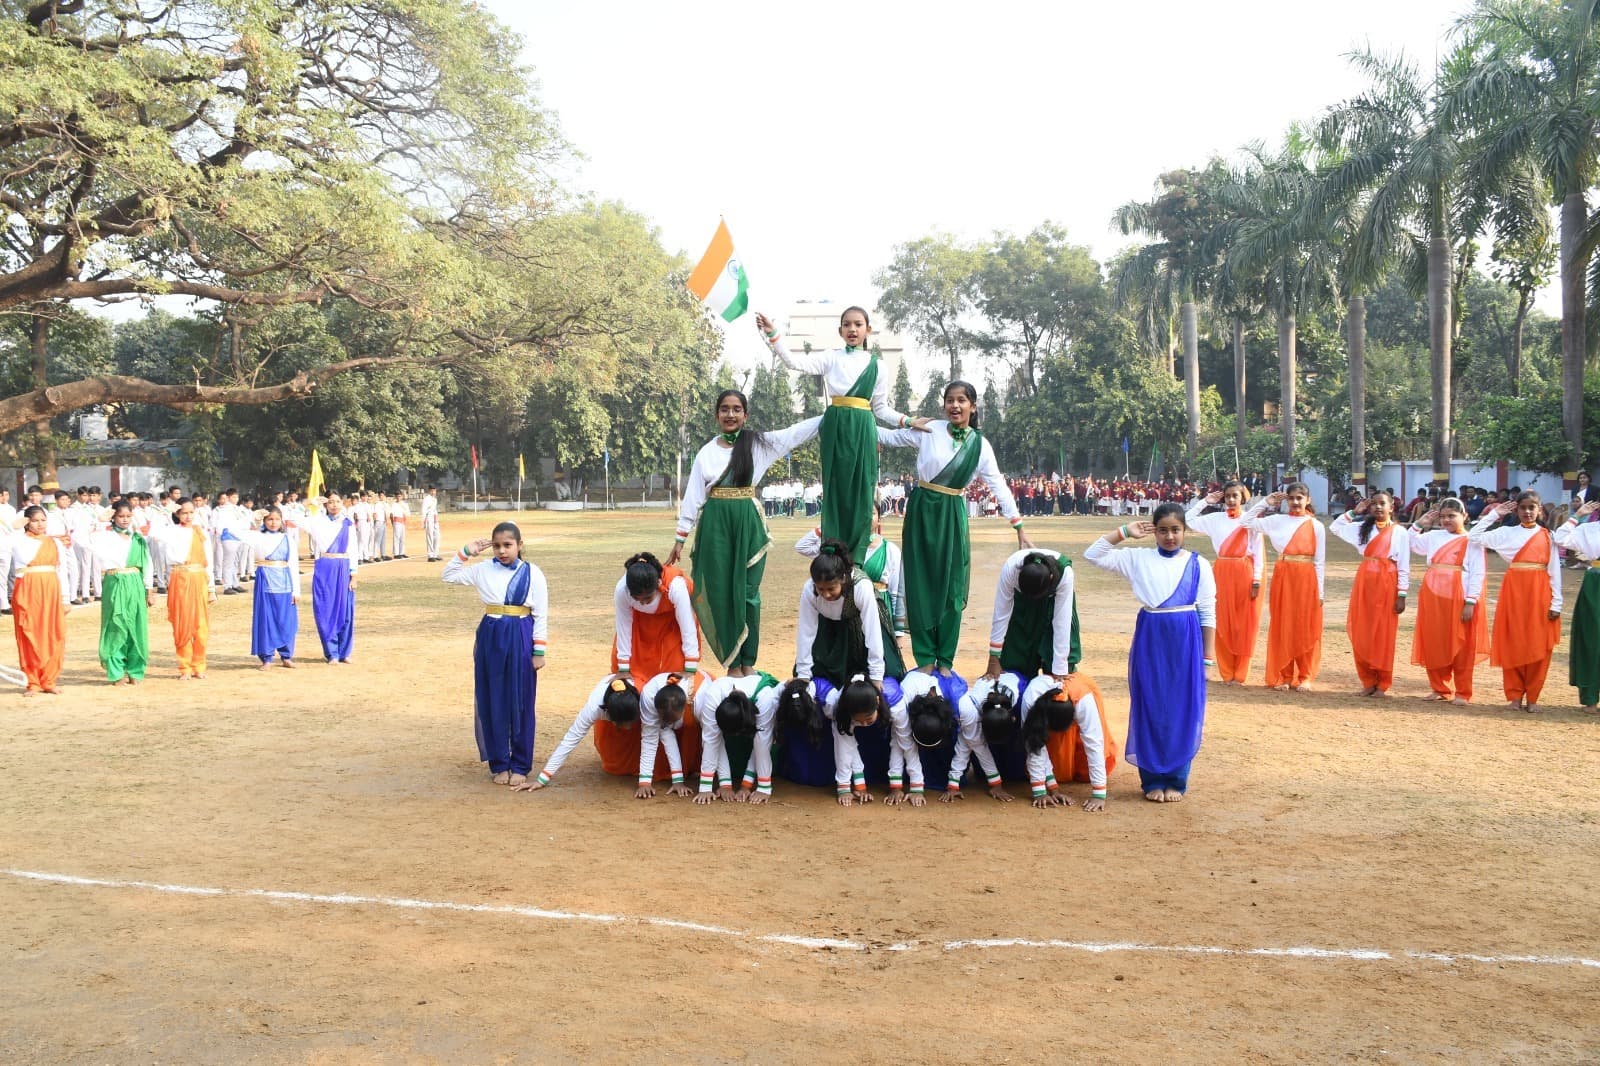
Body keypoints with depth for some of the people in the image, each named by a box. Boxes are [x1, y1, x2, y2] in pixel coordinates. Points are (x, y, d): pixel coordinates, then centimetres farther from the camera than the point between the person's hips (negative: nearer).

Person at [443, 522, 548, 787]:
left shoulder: (533, 574, -4)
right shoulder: (483, 570, 3)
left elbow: (541, 616, -2)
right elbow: (448, 576, 10)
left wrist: (539, 651, -5)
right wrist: (465, 552, 0)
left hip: (520, 641, -2)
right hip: (489, 639, 3)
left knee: (520, 704, 4)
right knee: (491, 703, 6)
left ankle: (520, 766, 14)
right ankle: (499, 764, 18)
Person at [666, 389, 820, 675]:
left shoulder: (758, 443, 4)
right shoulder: (706, 453, 6)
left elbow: (798, 431, 0)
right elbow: (693, 497, 7)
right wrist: (680, 539, 5)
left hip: (748, 523, -1)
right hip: (715, 524, 1)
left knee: (747, 591, 1)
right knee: (721, 592, 0)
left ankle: (747, 662, 10)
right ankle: (732, 663, 8)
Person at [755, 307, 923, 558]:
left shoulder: (876, 365, 10)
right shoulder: (831, 358, 6)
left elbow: (880, 408, 14)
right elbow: (793, 361, -6)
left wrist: (907, 421, 1)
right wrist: (772, 333, -16)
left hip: (863, 429, 1)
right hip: (836, 427, -1)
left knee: (861, 492, 0)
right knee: (835, 491, -1)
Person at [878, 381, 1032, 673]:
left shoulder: (980, 445, 0)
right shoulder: (929, 430, -3)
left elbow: (999, 487, 1)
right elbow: (889, 437, 7)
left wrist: (1020, 528, -2)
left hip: (953, 516, 1)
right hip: (922, 511, -1)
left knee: (951, 587, 2)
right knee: (921, 585, 1)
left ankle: (945, 661, 13)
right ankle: (925, 658, 10)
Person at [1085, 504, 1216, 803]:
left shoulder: (1198, 565, 2)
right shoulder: (1138, 559, 4)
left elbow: (1208, 612, 3)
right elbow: (1093, 555, 2)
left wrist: (1209, 653, 0)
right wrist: (1123, 532, -2)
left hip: (1186, 641, -1)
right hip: (1150, 639, 1)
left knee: (1183, 710, 3)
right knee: (1149, 709, 4)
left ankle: (1176, 780, 15)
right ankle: (1152, 780, 15)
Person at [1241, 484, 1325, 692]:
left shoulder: (1316, 526, 2)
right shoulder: (1277, 521, 6)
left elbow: (1320, 561, 2)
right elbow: (1247, 522, 5)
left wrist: (1320, 592, -2)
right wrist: (1265, 502, 2)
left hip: (1306, 579, -1)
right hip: (1282, 577, 1)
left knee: (1306, 629, 2)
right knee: (1282, 627, 3)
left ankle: (1305, 677, 11)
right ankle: (1283, 676, 10)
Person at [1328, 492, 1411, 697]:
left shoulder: (1400, 532, -1)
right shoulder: (1363, 528, 11)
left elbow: (1404, 566, -3)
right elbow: (1334, 527, 17)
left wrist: (1402, 595, -7)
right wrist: (1354, 512, 10)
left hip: (1386, 584, -4)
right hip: (1364, 582, 4)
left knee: (1383, 634, 1)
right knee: (1361, 634, 3)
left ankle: (1382, 684, 10)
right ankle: (1368, 681, 12)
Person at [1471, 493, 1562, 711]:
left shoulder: (1547, 536, 4)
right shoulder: (1507, 533, 5)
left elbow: (1554, 570, 3)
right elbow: (1473, 537, -3)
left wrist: (1556, 603, -3)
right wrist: (1493, 515, -2)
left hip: (1540, 593, 0)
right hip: (1513, 591, 0)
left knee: (1538, 646, 1)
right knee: (1512, 645, 2)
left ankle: (1532, 697, 11)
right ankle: (1515, 695, 10)